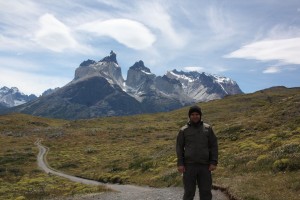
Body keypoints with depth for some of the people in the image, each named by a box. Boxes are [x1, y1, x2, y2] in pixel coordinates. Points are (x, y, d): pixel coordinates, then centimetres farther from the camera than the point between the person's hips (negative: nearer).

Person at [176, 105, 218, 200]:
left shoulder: (208, 128, 5)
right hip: (189, 165, -1)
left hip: (204, 165, 1)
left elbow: (214, 146, 4)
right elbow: (179, 147, 2)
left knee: (206, 191, 6)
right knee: (189, 191, 4)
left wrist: (214, 162, -4)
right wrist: (180, 164, -6)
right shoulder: (183, 130, 2)